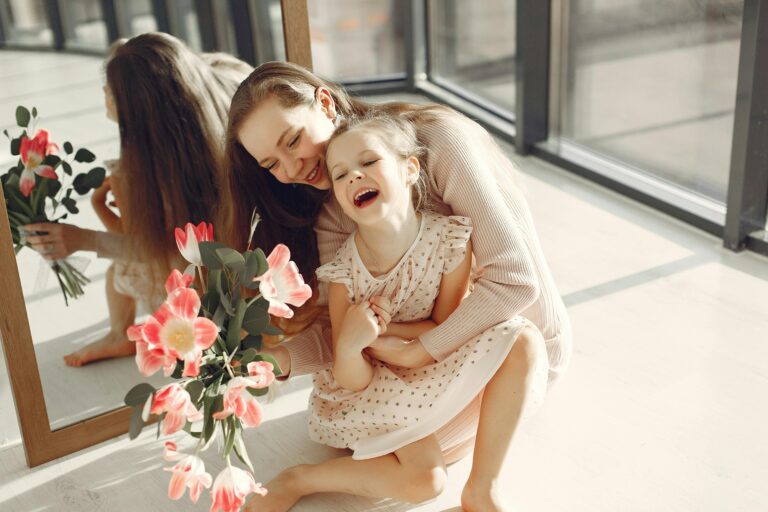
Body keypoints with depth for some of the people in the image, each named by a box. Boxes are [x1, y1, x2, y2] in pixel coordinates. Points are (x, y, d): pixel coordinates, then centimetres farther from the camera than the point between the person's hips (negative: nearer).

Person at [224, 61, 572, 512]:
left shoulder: (438, 140, -22)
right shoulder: (333, 215, -3)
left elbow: (514, 279, -28)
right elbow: (336, 331, -10)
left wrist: (416, 352, -27)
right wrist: (271, 360, -29)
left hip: (527, 350, -2)